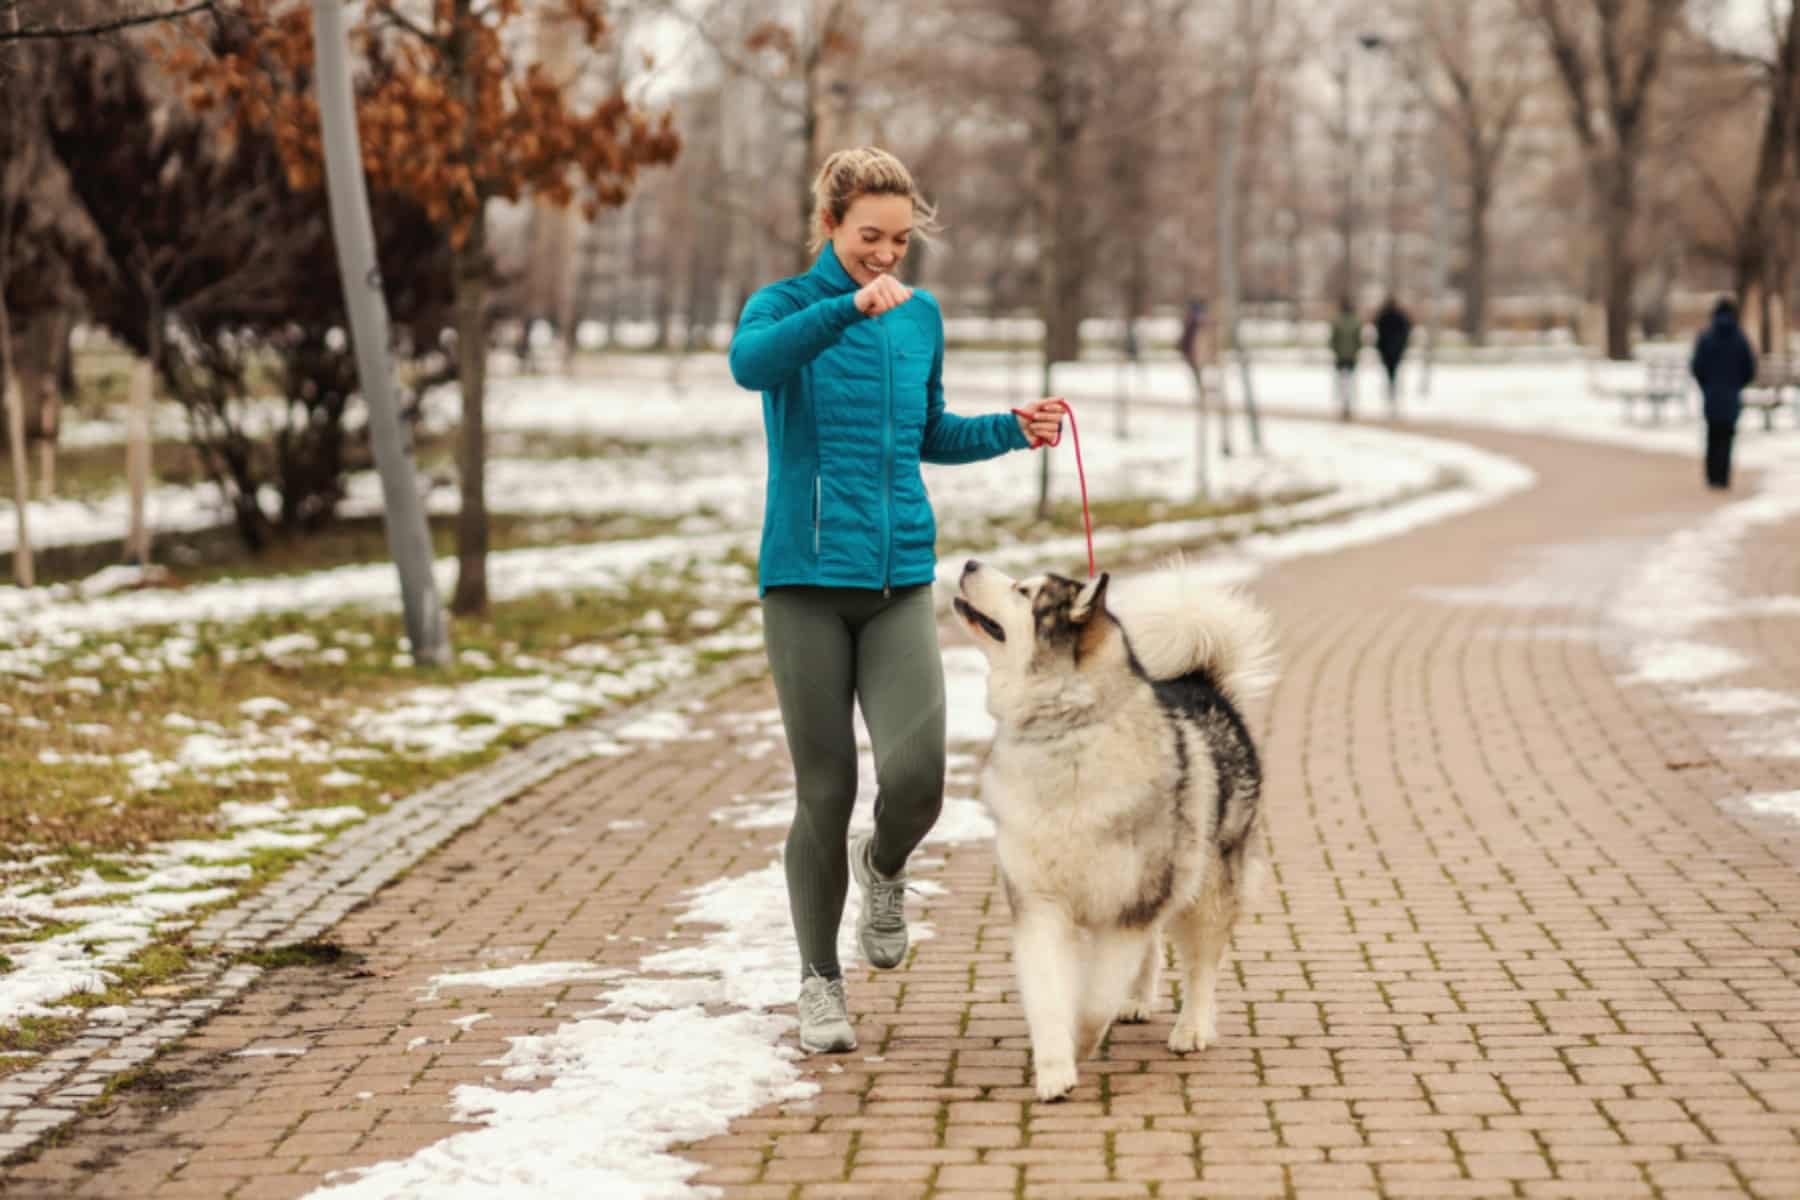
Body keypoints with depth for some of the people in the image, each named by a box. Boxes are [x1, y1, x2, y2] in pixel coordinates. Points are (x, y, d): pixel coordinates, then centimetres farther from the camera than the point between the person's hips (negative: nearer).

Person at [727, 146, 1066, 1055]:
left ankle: (884, 868, 21)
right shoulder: (786, 305, -2)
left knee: (915, 777, -15)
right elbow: (750, 363, -27)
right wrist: (852, 306, -36)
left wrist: (1012, 431, 9)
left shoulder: (921, 317, 11)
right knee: (826, 792, 0)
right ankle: (821, 983, 17)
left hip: (900, 581, 3)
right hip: (805, 580, -3)